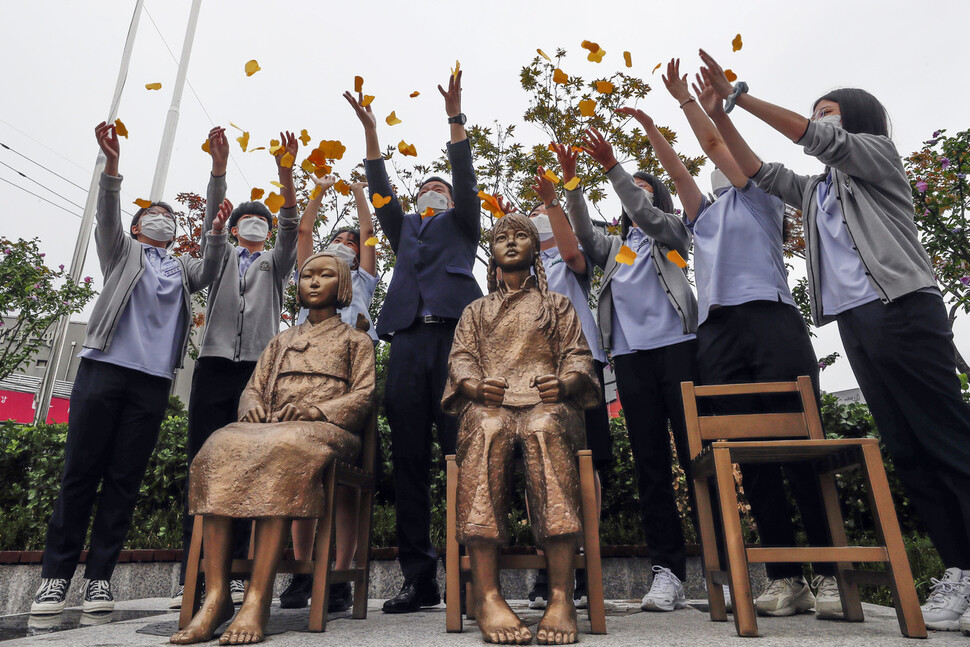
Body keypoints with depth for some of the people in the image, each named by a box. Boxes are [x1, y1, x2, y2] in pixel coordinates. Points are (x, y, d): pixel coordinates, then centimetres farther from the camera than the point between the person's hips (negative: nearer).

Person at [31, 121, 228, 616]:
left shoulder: (182, 268, 23)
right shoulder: (123, 251, 19)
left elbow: (208, 272, 5)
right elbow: (107, 219, 2)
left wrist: (216, 232, -11)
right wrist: (112, 166, -13)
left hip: (153, 381, 2)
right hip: (104, 368, -1)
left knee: (125, 479, 0)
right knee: (80, 472, -2)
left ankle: (99, 578, 6)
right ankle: (56, 575, 7)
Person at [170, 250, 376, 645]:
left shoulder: (355, 341, 18)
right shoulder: (281, 341, 31)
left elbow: (364, 397, 4)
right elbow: (252, 388, 22)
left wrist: (316, 409, -13)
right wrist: (252, 407, -3)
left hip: (325, 429, -4)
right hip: (269, 426, 4)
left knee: (282, 450, -38)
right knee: (222, 447, -29)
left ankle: (257, 600, -39)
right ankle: (216, 595, -33)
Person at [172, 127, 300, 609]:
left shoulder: (276, 263, 19)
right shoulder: (220, 257, 22)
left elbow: (290, 225, 2)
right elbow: (211, 213, 6)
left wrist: (285, 174, -13)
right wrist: (219, 166, -9)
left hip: (258, 368, 0)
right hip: (215, 364, 1)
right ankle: (190, 575, 0)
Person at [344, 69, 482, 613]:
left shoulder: (461, 224, 24)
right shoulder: (405, 229, 32)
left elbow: (466, 179, 11)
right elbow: (381, 190, 22)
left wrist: (455, 117, 6)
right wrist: (371, 131, 17)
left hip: (453, 335, -3)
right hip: (406, 340, 3)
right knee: (410, 462, -2)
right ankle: (420, 579, 2)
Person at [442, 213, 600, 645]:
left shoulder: (558, 305, 26)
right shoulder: (475, 311, 28)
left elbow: (578, 357, 14)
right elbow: (460, 359, 13)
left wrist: (564, 384, -10)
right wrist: (475, 386, -10)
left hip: (546, 402, 0)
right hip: (488, 403, 1)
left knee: (544, 430, -38)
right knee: (487, 431, -37)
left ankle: (561, 596, -41)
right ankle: (486, 594, -40)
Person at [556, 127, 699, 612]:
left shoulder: (670, 231, 19)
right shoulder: (613, 246, 28)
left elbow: (643, 214, -1)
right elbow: (583, 232, 9)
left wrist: (611, 165, -7)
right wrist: (571, 181, 0)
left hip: (676, 346, -3)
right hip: (629, 356, 3)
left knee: (697, 454, -7)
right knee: (650, 462, -1)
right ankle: (667, 571, 1)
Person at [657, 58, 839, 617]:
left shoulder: (760, 196, 18)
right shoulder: (704, 216, 31)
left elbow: (715, 143, 13)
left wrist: (688, 99, 20)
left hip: (769, 317, -4)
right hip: (717, 333, 5)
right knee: (752, 457, -1)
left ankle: (831, 575, 1)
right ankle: (785, 578, 4)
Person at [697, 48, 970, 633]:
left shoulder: (878, 153, 9)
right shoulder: (818, 190, 27)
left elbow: (812, 136, -6)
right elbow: (759, 171, 24)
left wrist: (736, 94, -5)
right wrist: (719, 114, 17)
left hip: (903, 309, -7)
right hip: (854, 322, 7)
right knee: (908, 451, 2)